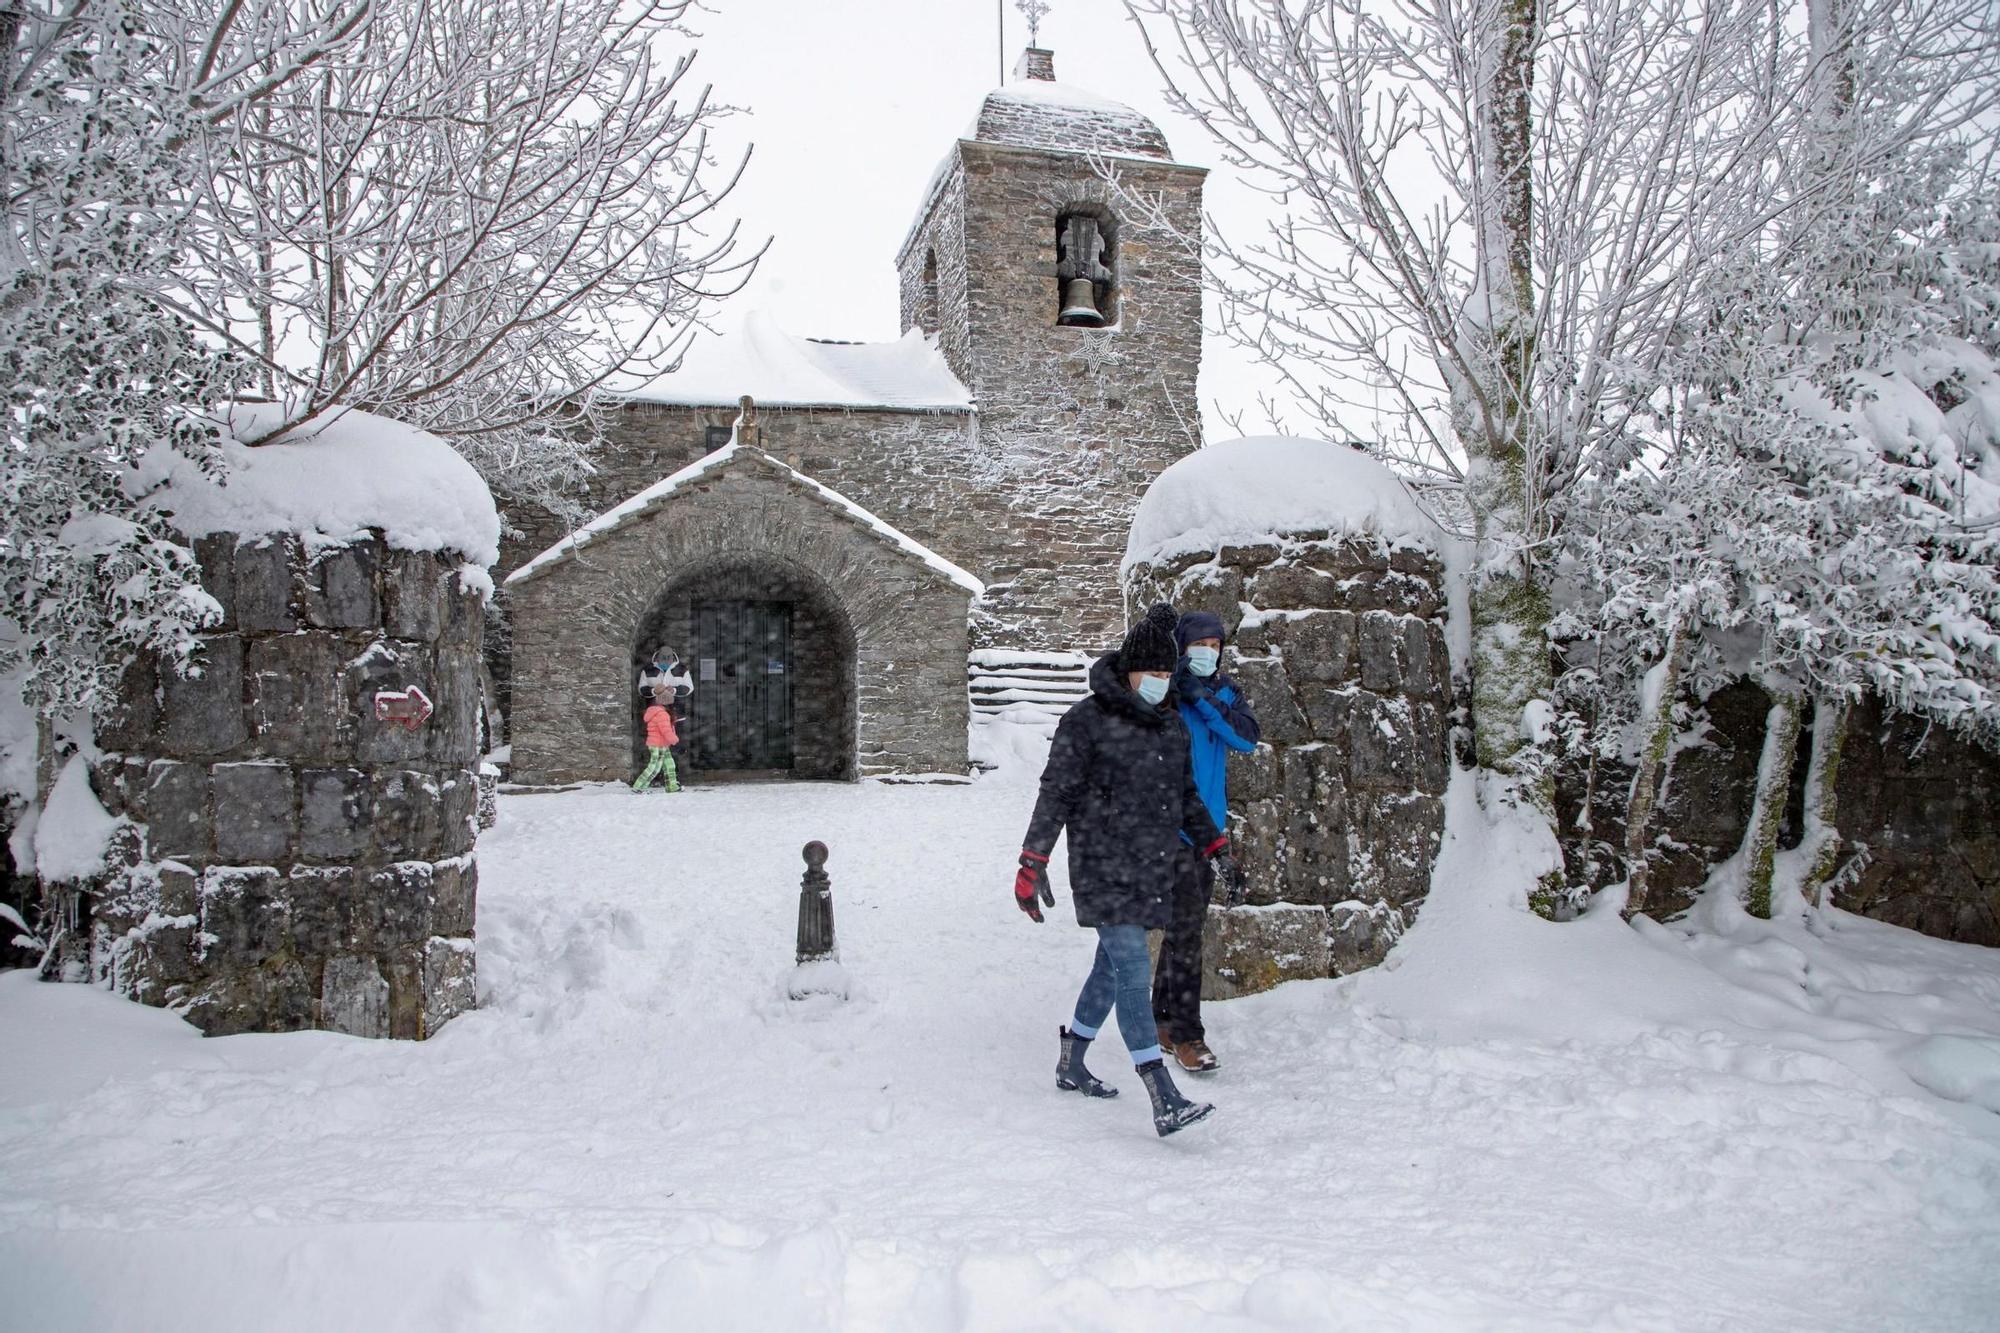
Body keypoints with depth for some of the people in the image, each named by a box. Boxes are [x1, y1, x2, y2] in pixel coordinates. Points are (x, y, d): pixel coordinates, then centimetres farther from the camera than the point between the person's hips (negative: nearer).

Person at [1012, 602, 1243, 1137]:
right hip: (1104, 868, -7)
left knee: (1113, 965, 15)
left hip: (1153, 870, 7)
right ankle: (1166, 1101, -15)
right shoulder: (1087, 720, -8)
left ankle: (1071, 1065, 33)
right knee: (1133, 972, -13)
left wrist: (1215, 845, 16)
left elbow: (1186, 794, 23)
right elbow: (1055, 794, -8)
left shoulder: (1172, 724, 12)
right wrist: (1033, 863, -12)